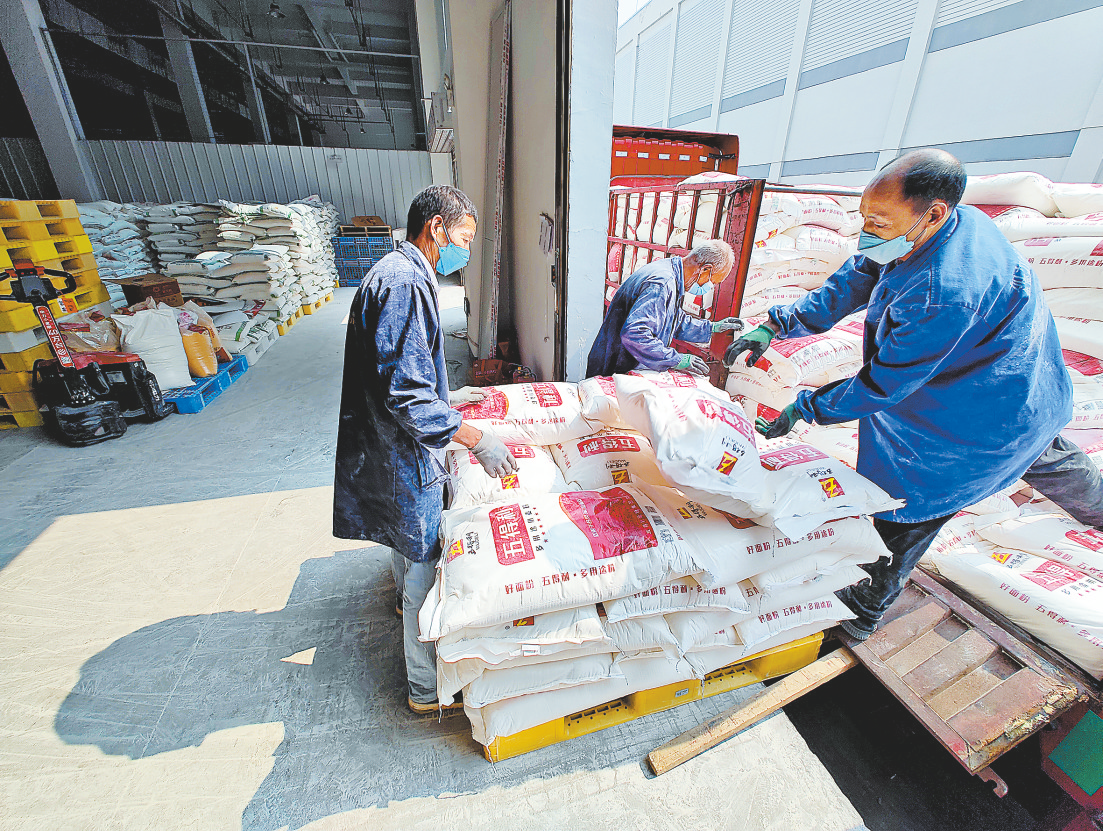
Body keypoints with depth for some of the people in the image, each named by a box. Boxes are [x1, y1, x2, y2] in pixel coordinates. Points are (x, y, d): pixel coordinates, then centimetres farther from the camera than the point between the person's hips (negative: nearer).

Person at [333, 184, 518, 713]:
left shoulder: (398, 274, 12)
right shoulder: (404, 283, -23)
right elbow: (406, 395, -29)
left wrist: (445, 398, 20)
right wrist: (476, 440, -26)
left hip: (395, 448, 10)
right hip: (406, 457, -10)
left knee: (409, 545, 32)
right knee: (426, 569, 5)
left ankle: (407, 597, 60)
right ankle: (427, 687, 26)